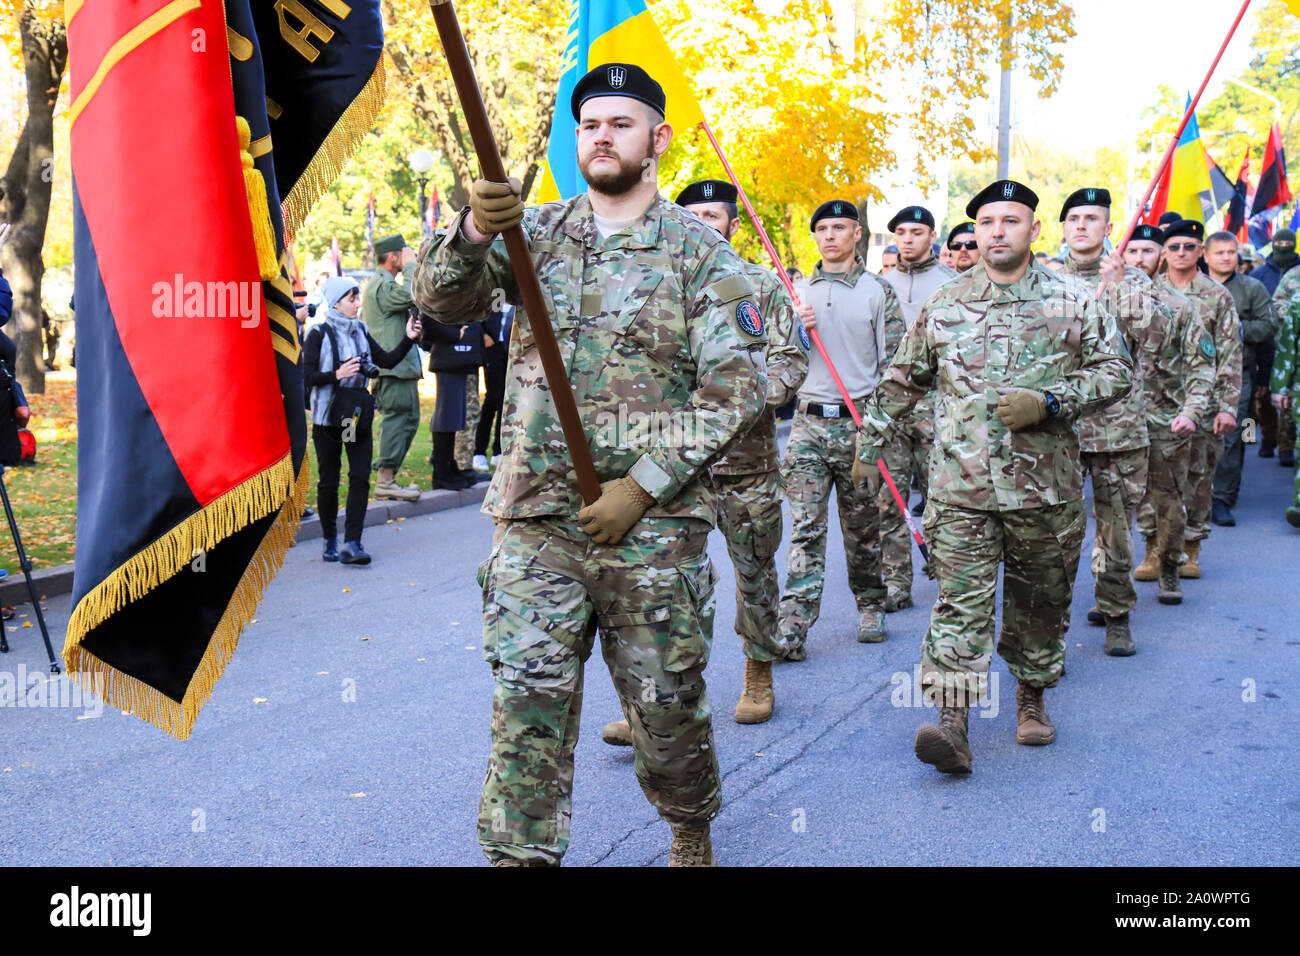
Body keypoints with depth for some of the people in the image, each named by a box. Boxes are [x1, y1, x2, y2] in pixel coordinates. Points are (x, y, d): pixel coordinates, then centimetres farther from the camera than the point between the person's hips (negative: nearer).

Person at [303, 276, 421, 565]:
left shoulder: (360, 332, 9)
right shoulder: (319, 334, -5)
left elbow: (387, 361, 3)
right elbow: (308, 377, -10)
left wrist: (409, 339, -8)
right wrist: (337, 375, -23)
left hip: (358, 415, 4)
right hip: (327, 416, -4)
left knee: (360, 478, -7)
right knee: (328, 481, 5)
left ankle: (352, 544, -8)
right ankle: (330, 541, 21)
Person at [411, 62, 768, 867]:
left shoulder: (701, 252, 0)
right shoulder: (535, 233, 9)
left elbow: (738, 386, -6)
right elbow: (440, 300, -4)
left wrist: (643, 484, -13)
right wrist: (473, 234, -27)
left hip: (654, 523, -1)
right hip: (535, 515, 2)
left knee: (667, 703, 10)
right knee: (528, 705, 3)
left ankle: (692, 833, 37)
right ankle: (519, 853, 17)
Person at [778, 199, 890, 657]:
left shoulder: (877, 291, 3)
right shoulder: (797, 292, 13)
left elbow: (892, 363, 1)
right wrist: (797, 330, -5)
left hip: (859, 420, -2)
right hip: (808, 420, 2)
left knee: (863, 526, 8)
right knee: (804, 527, -4)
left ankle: (871, 608, 25)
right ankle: (794, 625, -7)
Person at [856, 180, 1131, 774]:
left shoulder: (1071, 302, 4)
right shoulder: (943, 306, 7)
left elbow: (1117, 371, 3)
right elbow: (902, 379, 17)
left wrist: (1048, 403, -12)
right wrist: (870, 443, 16)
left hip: (1046, 485, 1)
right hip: (961, 485, 0)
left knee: (1041, 601, 13)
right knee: (960, 601, -8)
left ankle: (1031, 697, 33)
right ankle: (951, 723, -12)